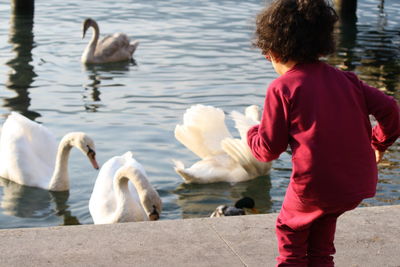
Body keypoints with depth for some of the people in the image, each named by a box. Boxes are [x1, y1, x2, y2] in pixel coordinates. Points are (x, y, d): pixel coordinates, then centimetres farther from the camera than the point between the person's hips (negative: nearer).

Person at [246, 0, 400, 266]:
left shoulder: (282, 89, -6)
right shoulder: (345, 79, 8)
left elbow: (269, 149, -3)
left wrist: (252, 134, 19)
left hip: (315, 183, -5)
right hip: (359, 182, 6)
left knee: (290, 230, 19)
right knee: (320, 242, 24)